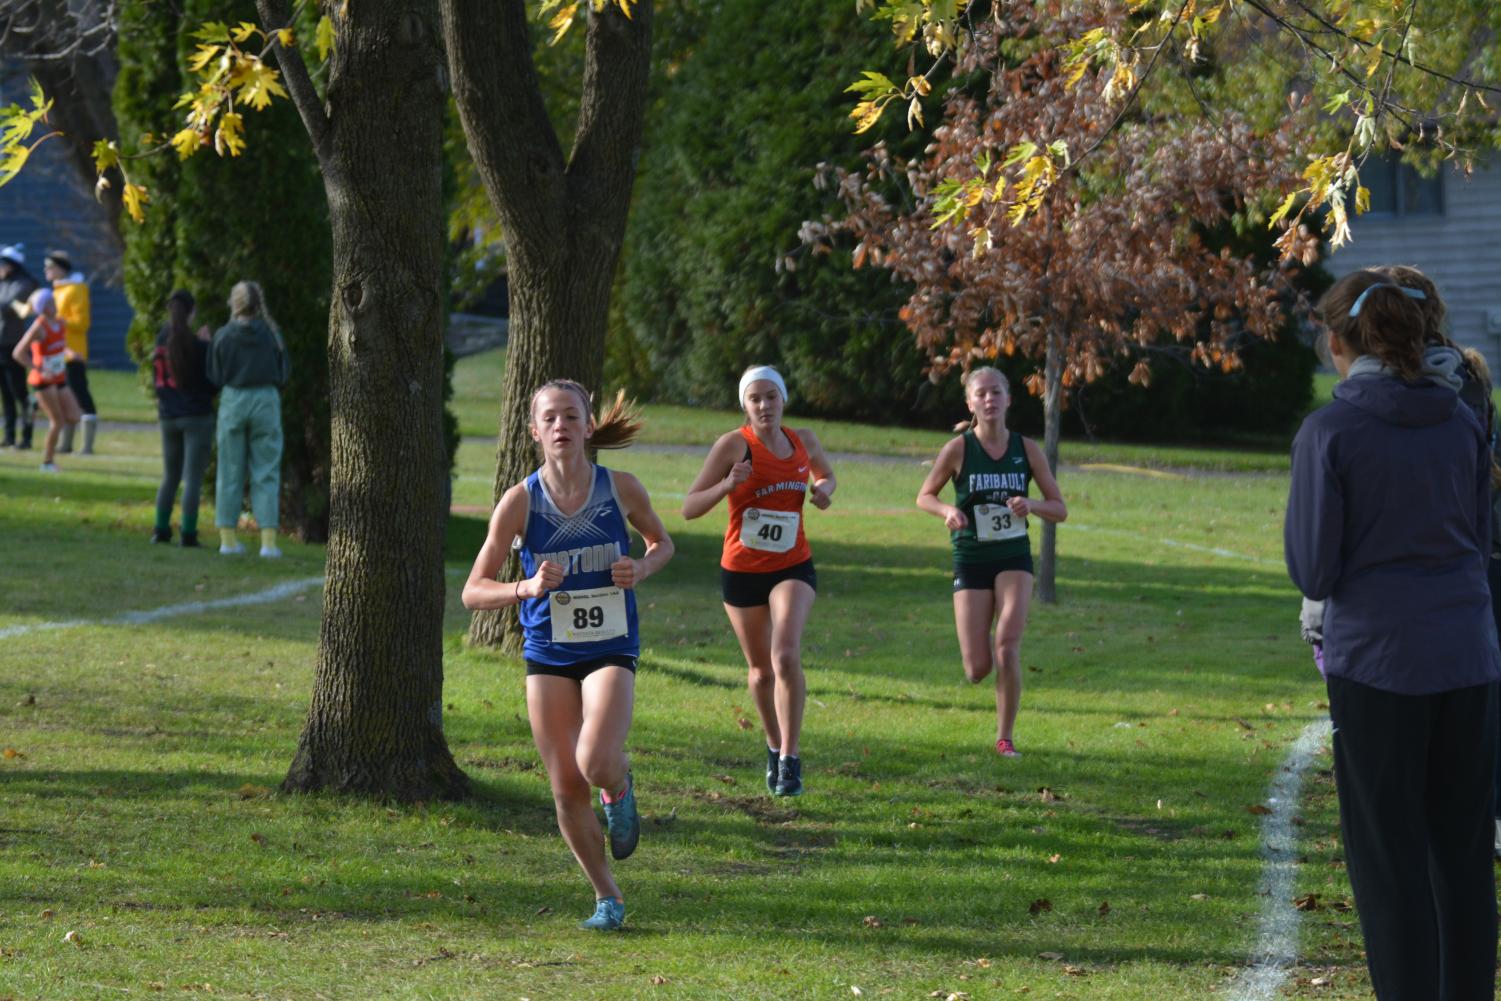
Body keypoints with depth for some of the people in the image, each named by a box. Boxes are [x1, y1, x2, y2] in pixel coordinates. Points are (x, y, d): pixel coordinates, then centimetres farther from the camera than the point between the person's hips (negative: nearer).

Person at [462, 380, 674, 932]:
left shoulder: (621, 488, -7)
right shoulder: (521, 500, -8)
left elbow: (662, 542, 14)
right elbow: (473, 592, -5)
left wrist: (640, 569, -8)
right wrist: (527, 588, -23)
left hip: (611, 651, -1)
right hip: (548, 655, 1)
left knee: (596, 764, -24)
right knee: (567, 788, 1)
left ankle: (620, 784, 14)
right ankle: (607, 897, 21)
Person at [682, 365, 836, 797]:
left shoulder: (804, 441, 1)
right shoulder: (734, 445, -11)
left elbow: (826, 475, 23)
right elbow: (690, 508, -13)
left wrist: (825, 490, -1)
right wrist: (727, 486, -31)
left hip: (793, 568, 1)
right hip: (742, 571, -1)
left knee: (786, 656, -20)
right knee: (761, 670, 11)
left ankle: (790, 760, -15)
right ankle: (774, 746, 36)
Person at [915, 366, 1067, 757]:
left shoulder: (1027, 449, -2)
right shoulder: (958, 449, -7)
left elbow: (1060, 510, 3)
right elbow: (924, 496, 5)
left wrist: (1031, 505, -19)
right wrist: (948, 511, -17)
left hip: (1014, 557, 1)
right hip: (971, 560, -1)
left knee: (1007, 645, -19)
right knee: (977, 670, -4)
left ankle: (1005, 737, -4)